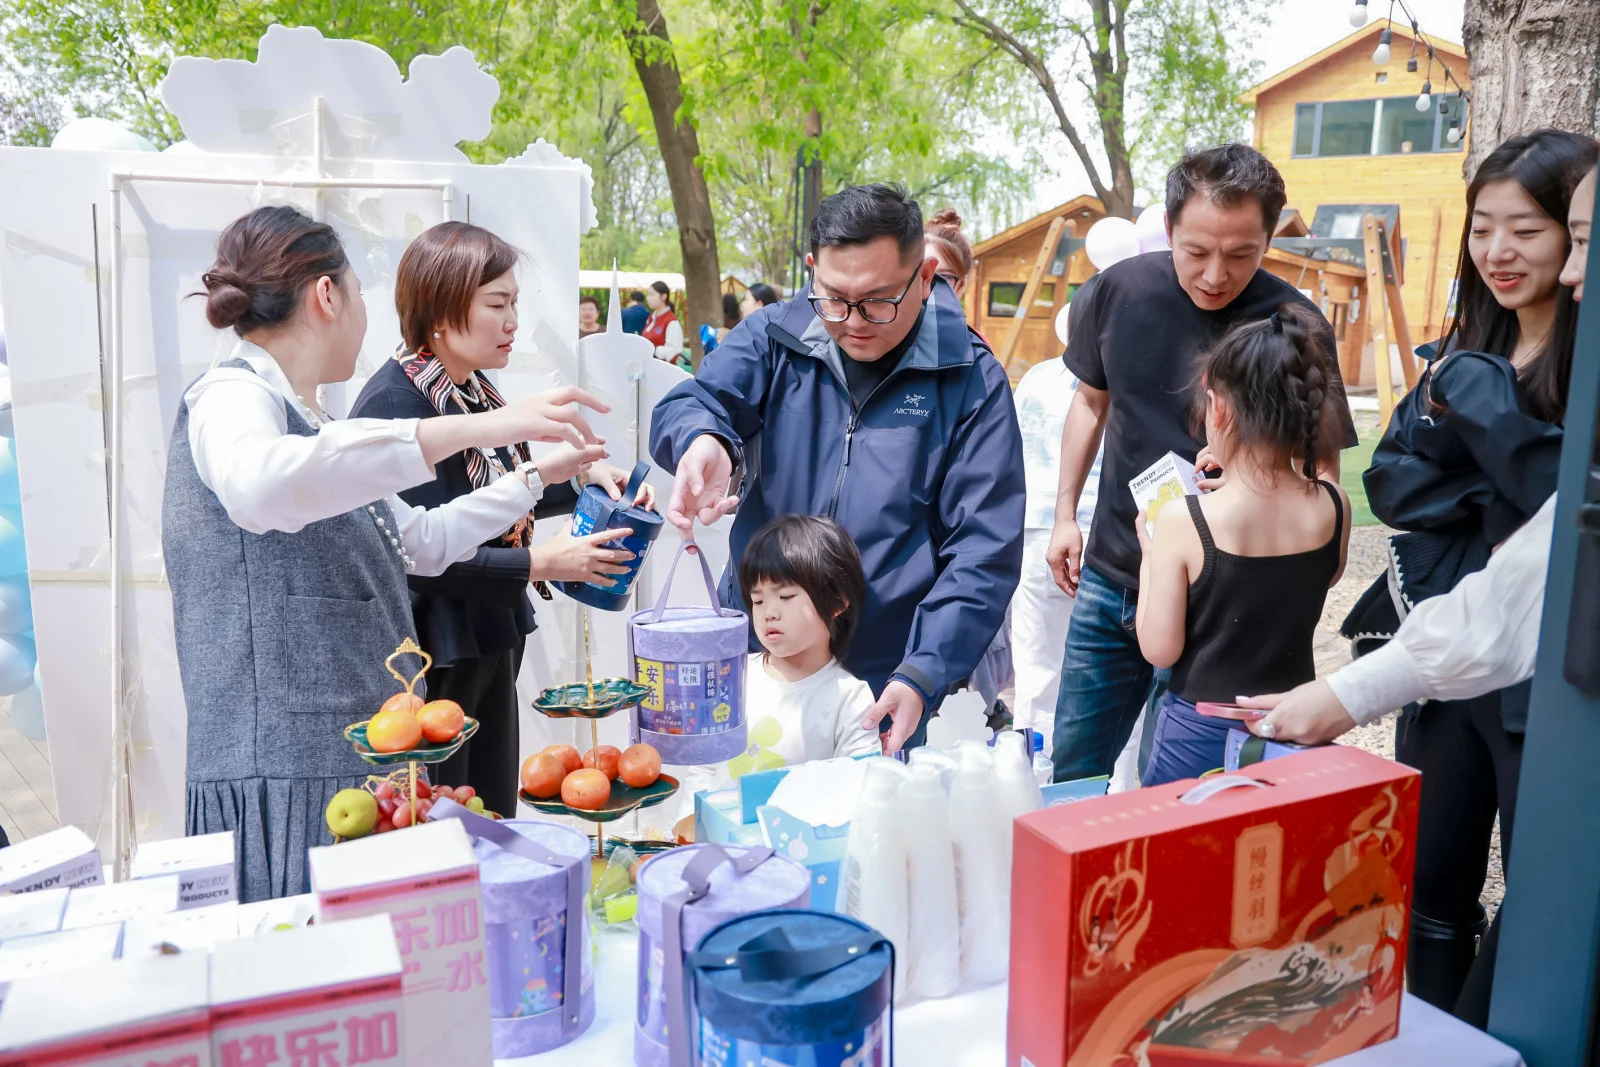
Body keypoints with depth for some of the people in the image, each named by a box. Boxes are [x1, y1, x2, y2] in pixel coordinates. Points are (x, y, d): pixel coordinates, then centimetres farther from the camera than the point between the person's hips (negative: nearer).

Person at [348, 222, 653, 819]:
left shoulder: (475, 388, 7)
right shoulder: (395, 403, -19)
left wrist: (582, 476, 3)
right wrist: (538, 563, -22)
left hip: (492, 641, 8)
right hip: (430, 658, -8)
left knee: (494, 821, 19)